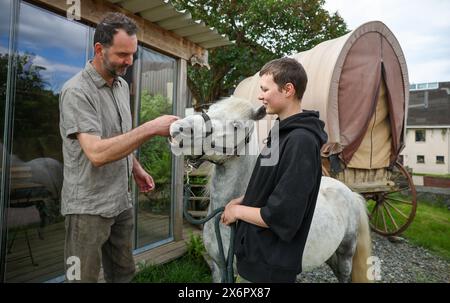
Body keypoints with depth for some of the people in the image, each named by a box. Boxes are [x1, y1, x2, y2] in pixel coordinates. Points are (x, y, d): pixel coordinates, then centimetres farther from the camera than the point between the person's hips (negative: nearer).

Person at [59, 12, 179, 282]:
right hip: (89, 206, -6)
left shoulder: (122, 85, 7)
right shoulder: (77, 91, -17)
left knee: (124, 274, 17)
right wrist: (151, 128, -30)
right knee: (85, 277, 8)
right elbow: (97, 153, -29)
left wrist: (136, 169, 12)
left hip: (122, 201, 7)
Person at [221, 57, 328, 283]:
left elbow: (281, 218, -28)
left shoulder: (301, 141, -26)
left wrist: (237, 210, -14)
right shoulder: (283, 132, 4)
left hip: (269, 267, -8)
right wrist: (242, 200, 0)